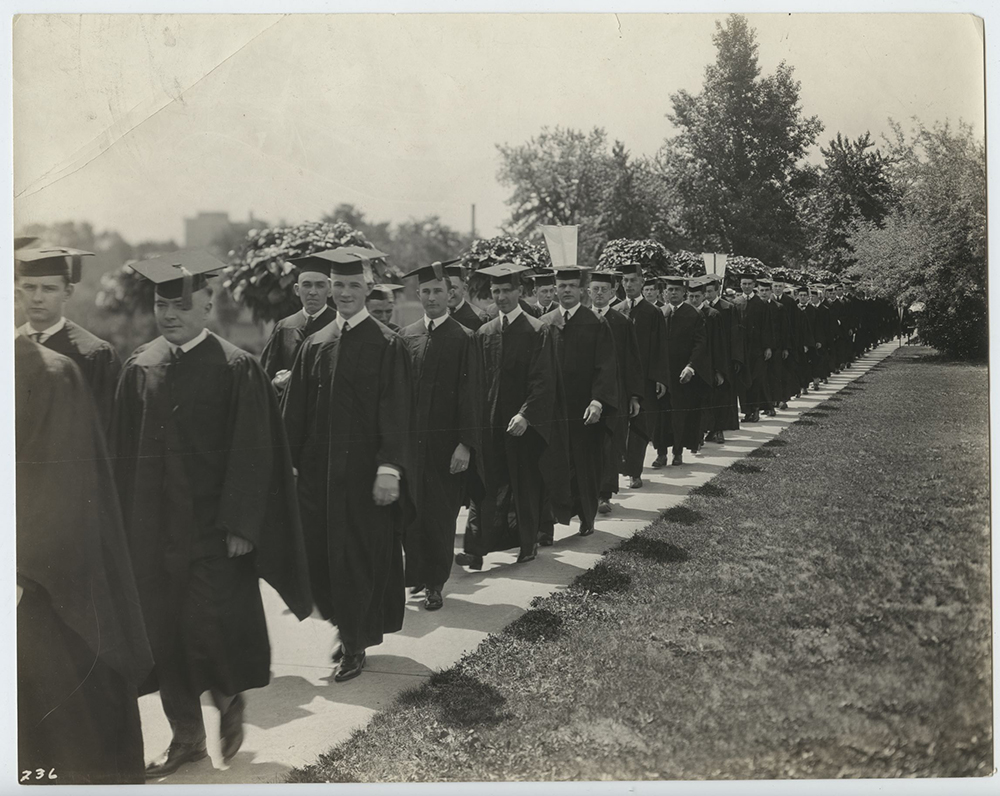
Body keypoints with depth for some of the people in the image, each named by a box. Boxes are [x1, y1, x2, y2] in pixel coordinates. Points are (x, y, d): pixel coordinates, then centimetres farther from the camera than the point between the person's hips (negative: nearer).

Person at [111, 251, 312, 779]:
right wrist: (125, 520, 4)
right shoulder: (139, 367, 5)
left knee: (211, 626, -3)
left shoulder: (237, 369, -7)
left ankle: (229, 698, 29)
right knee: (163, 631, 10)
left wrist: (240, 525, -14)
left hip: (212, 527, -4)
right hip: (152, 529, 4)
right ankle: (186, 737, 26)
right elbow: (123, 449, 7)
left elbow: (252, 455, -10)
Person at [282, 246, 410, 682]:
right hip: (317, 469, 5)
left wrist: (389, 469, -18)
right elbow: (295, 411, 9)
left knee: (360, 554, 3)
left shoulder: (387, 345, -5)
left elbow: (396, 413, -10)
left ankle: (356, 644, 18)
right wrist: (289, 461, 2)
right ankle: (347, 625, 32)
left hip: (364, 469, -4)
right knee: (319, 552, 9)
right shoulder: (314, 344, 9)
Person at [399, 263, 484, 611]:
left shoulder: (463, 339, -3)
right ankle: (416, 572, 25)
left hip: (445, 442, -3)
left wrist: (465, 444, -14)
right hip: (408, 439, 3)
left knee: (439, 513, 4)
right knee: (410, 510, 7)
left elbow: (470, 396, -7)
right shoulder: (406, 337, 7)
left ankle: (435, 583, 17)